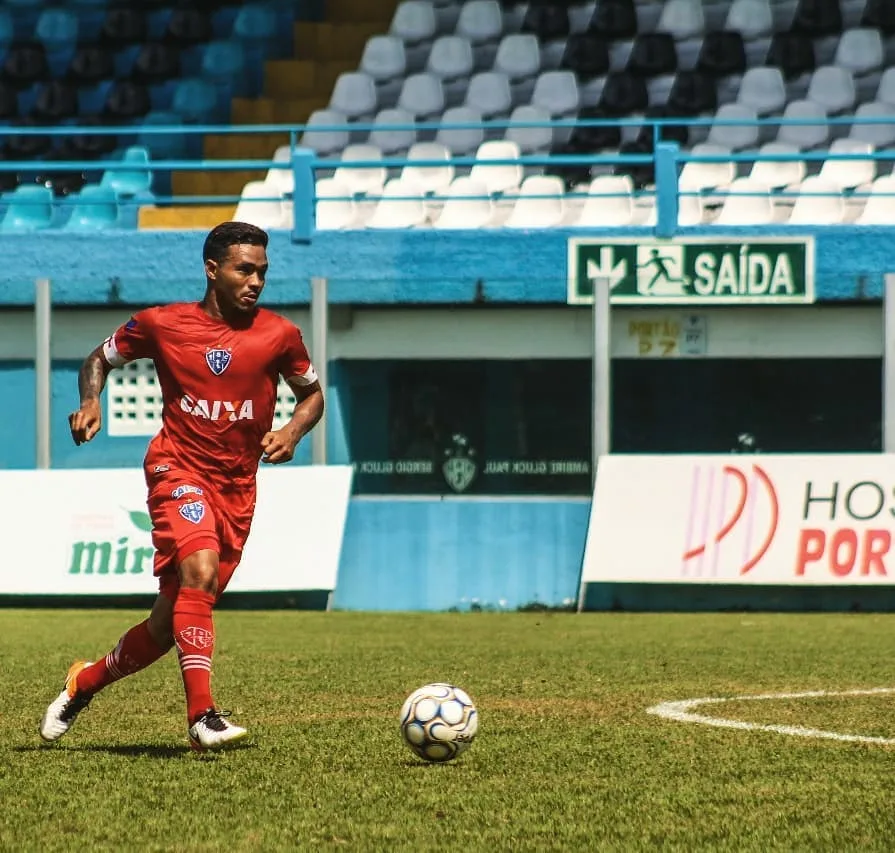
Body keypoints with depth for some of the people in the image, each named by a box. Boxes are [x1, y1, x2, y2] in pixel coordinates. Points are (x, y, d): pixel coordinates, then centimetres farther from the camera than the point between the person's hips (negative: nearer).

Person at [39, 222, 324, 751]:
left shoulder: (279, 335, 0)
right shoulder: (161, 324, -2)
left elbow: (313, 394, 15)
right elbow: (100, 359, 14)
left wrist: (293, 431, -6)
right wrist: (90, 402, -7)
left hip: (238, 485, 3)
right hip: (179, 469, -3)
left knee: (171, 622, 5)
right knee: (200, 571, -30)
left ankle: (86, 683, 31)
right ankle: (203, 716, -33)